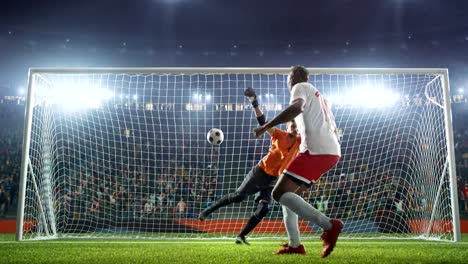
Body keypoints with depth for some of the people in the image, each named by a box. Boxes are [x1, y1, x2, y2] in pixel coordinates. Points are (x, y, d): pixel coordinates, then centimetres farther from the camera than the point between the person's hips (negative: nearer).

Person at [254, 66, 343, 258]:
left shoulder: (301, 87, 5)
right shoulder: (318, 96, 32)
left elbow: (296, 107, -20)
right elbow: (333, 130, 34)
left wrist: (266, 127, -20)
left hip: (316, 150, -9)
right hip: (331, 151, 9)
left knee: (279, 193, -11)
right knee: (288, 192, 17)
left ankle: (329, 225, -20)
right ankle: (294, 245, 12)